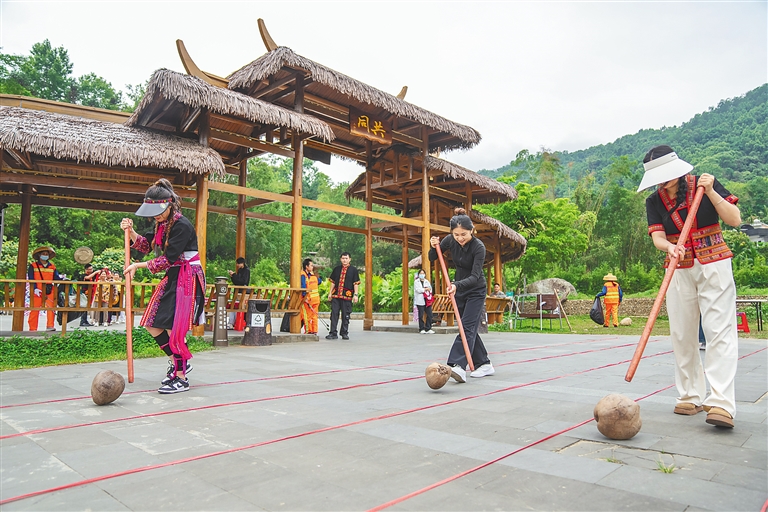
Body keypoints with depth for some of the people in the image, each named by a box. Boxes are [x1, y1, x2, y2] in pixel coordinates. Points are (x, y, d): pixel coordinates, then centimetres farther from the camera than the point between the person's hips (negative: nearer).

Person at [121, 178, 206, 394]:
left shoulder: (182, 225, -20)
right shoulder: (163, 224, 8)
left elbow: (168, 259, -22)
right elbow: (147, 245, 16)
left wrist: (139, 265, -14)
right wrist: (131, 231, 0)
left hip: (187, 278, -9)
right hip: (172, 277, 9)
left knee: (174, 327, -9)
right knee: (152, 323, 9)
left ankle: (181, 378, 4)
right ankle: (177, 363, 24)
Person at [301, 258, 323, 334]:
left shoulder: (313, 274, 12)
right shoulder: (303, 275, -10)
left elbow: (319, 282, 22)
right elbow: (303, 286, -16)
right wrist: (305, 297, -21)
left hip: (316, 298, 6)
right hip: (308, 299, -6)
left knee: (314, 315, 9)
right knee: (307, 316, 2)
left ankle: (314, 330, 14)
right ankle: (308, 330, 10)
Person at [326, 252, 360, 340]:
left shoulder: (353, 270, 4)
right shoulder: (336, 269, 13)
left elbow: (356, 283, 1)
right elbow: (332, 282, 16)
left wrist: (355, 295, -6)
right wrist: (330, 293, 10)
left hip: (347, 296, -2)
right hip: (336, 295, 2)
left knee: (346, 315, 4)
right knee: (334, 314, -1)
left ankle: (344, 333, 15)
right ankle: (333, 333, 4)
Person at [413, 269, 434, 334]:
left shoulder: (427, 282, 19)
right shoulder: (416, 282, 5)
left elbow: (430, 289, 11)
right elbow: (418, 290, -8)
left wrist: (423, 290, -6)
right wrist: (426, 289, -2)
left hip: (427, 301, 4)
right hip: (420, 301, -4)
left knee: (429, 315, -2)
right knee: (421, 315, -3)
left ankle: (428, 329, 6)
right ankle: (422, 329, 6)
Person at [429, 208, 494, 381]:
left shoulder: (479, 247, -25)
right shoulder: (450, 240, -10)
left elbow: (475, 276, -31)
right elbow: (432, 258, -1)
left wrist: (457, 285, -47)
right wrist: (434, 247, -23)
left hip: (476, 291, -6)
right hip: (460, 290, 6)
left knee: (467, 327, -18)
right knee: (470, 328, 9)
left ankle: (458, 366, -28)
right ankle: (485, 364, 20)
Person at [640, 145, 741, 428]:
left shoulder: (705, 184, -3)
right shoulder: (654, 201, 3)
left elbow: (735, 219, -7)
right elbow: (657, 237, -9)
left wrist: (710, 192, -16)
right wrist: (669, 247, -30)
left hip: (714, 266, -3)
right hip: (680, 270, 3)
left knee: (719, 331, -10)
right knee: (682, 335, 3)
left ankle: (721, 403, -14)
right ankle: (690, 397, 13)